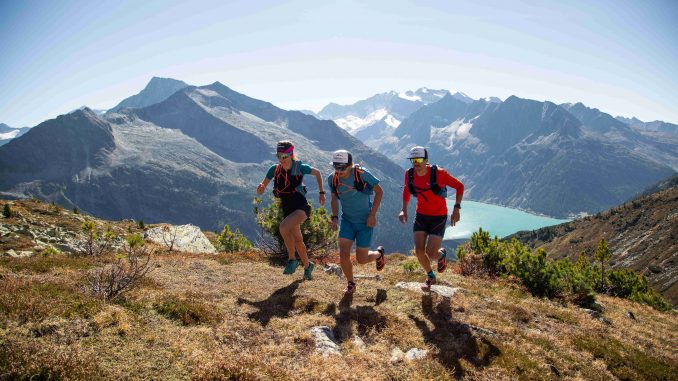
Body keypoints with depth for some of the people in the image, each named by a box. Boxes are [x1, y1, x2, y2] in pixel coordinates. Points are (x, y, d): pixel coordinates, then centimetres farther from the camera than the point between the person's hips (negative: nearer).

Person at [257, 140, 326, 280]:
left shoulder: (300, 167, -12)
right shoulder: (274, 169, -4)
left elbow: (317, 173, 7)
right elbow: (260, 191, -3)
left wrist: (321, 193, 7)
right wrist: (260, 187, -26)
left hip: (301, 208, -5)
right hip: (287, 210, 5)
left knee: (283, 227, -32)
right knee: (298, 240, 18)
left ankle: (292, 259, -12)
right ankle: (307, 265, 43)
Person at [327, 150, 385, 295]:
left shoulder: (362, 174, -21)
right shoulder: (332, 179, -9)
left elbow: (379, 191, -10)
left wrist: (372, 214, -14)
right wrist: (334, 216, -6)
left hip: (365, 221, -3)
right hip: (347, 220, 3)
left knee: (361, 259, 1)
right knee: (343, 254, -9)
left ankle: (379, 254, 37)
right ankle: (351, 284, 17)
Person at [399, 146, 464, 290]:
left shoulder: (438, 173, -22)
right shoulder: (409, 174, -9)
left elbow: (459, 186, -11)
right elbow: (406, 190, 12)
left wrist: (456, 208, -17)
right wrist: (404, 209, 0)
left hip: (439, 216, -4)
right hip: (421, 215, 4)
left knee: (431, 253, -11)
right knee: (419, 251, -4)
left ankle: (442, 254, 29)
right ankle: (430, 276, 26)